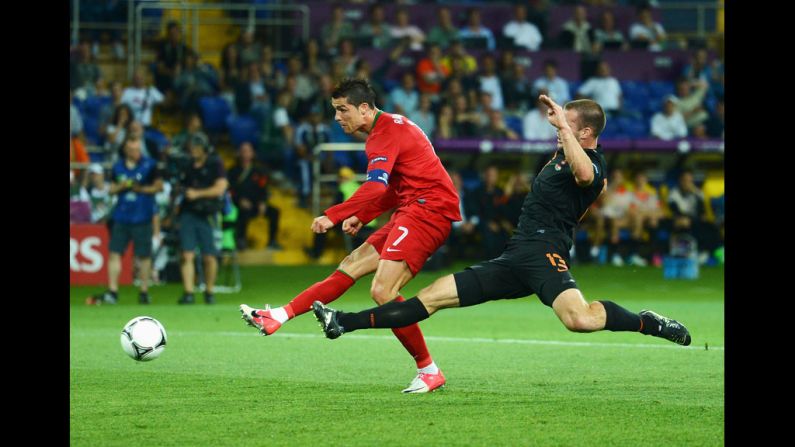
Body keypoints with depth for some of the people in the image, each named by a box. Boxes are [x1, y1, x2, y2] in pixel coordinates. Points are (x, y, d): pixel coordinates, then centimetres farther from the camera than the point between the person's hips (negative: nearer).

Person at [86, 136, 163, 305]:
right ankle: (112, 292, 0)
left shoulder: (149, 165, -1)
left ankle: (144, 291, 9)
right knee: (115, 253, -2)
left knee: (144, 256, 0)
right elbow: (112, 189, 15)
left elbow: (159, 186, 1)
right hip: (121, 216, 3)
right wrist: (120, 187, -6)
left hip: (142, 217, -3)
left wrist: (141, 189, -12)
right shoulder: (118, 167, 10)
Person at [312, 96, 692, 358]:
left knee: (580, 320, -38)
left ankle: (647, 323, -13)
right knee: (432, 296, 7)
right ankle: (345, 324, 9)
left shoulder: (593, 163, -8)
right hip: (515, 258, 9)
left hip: (544, 252, -9)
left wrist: (562, 123, -30)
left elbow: (584, 174, -34)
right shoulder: (563, 154, 22)